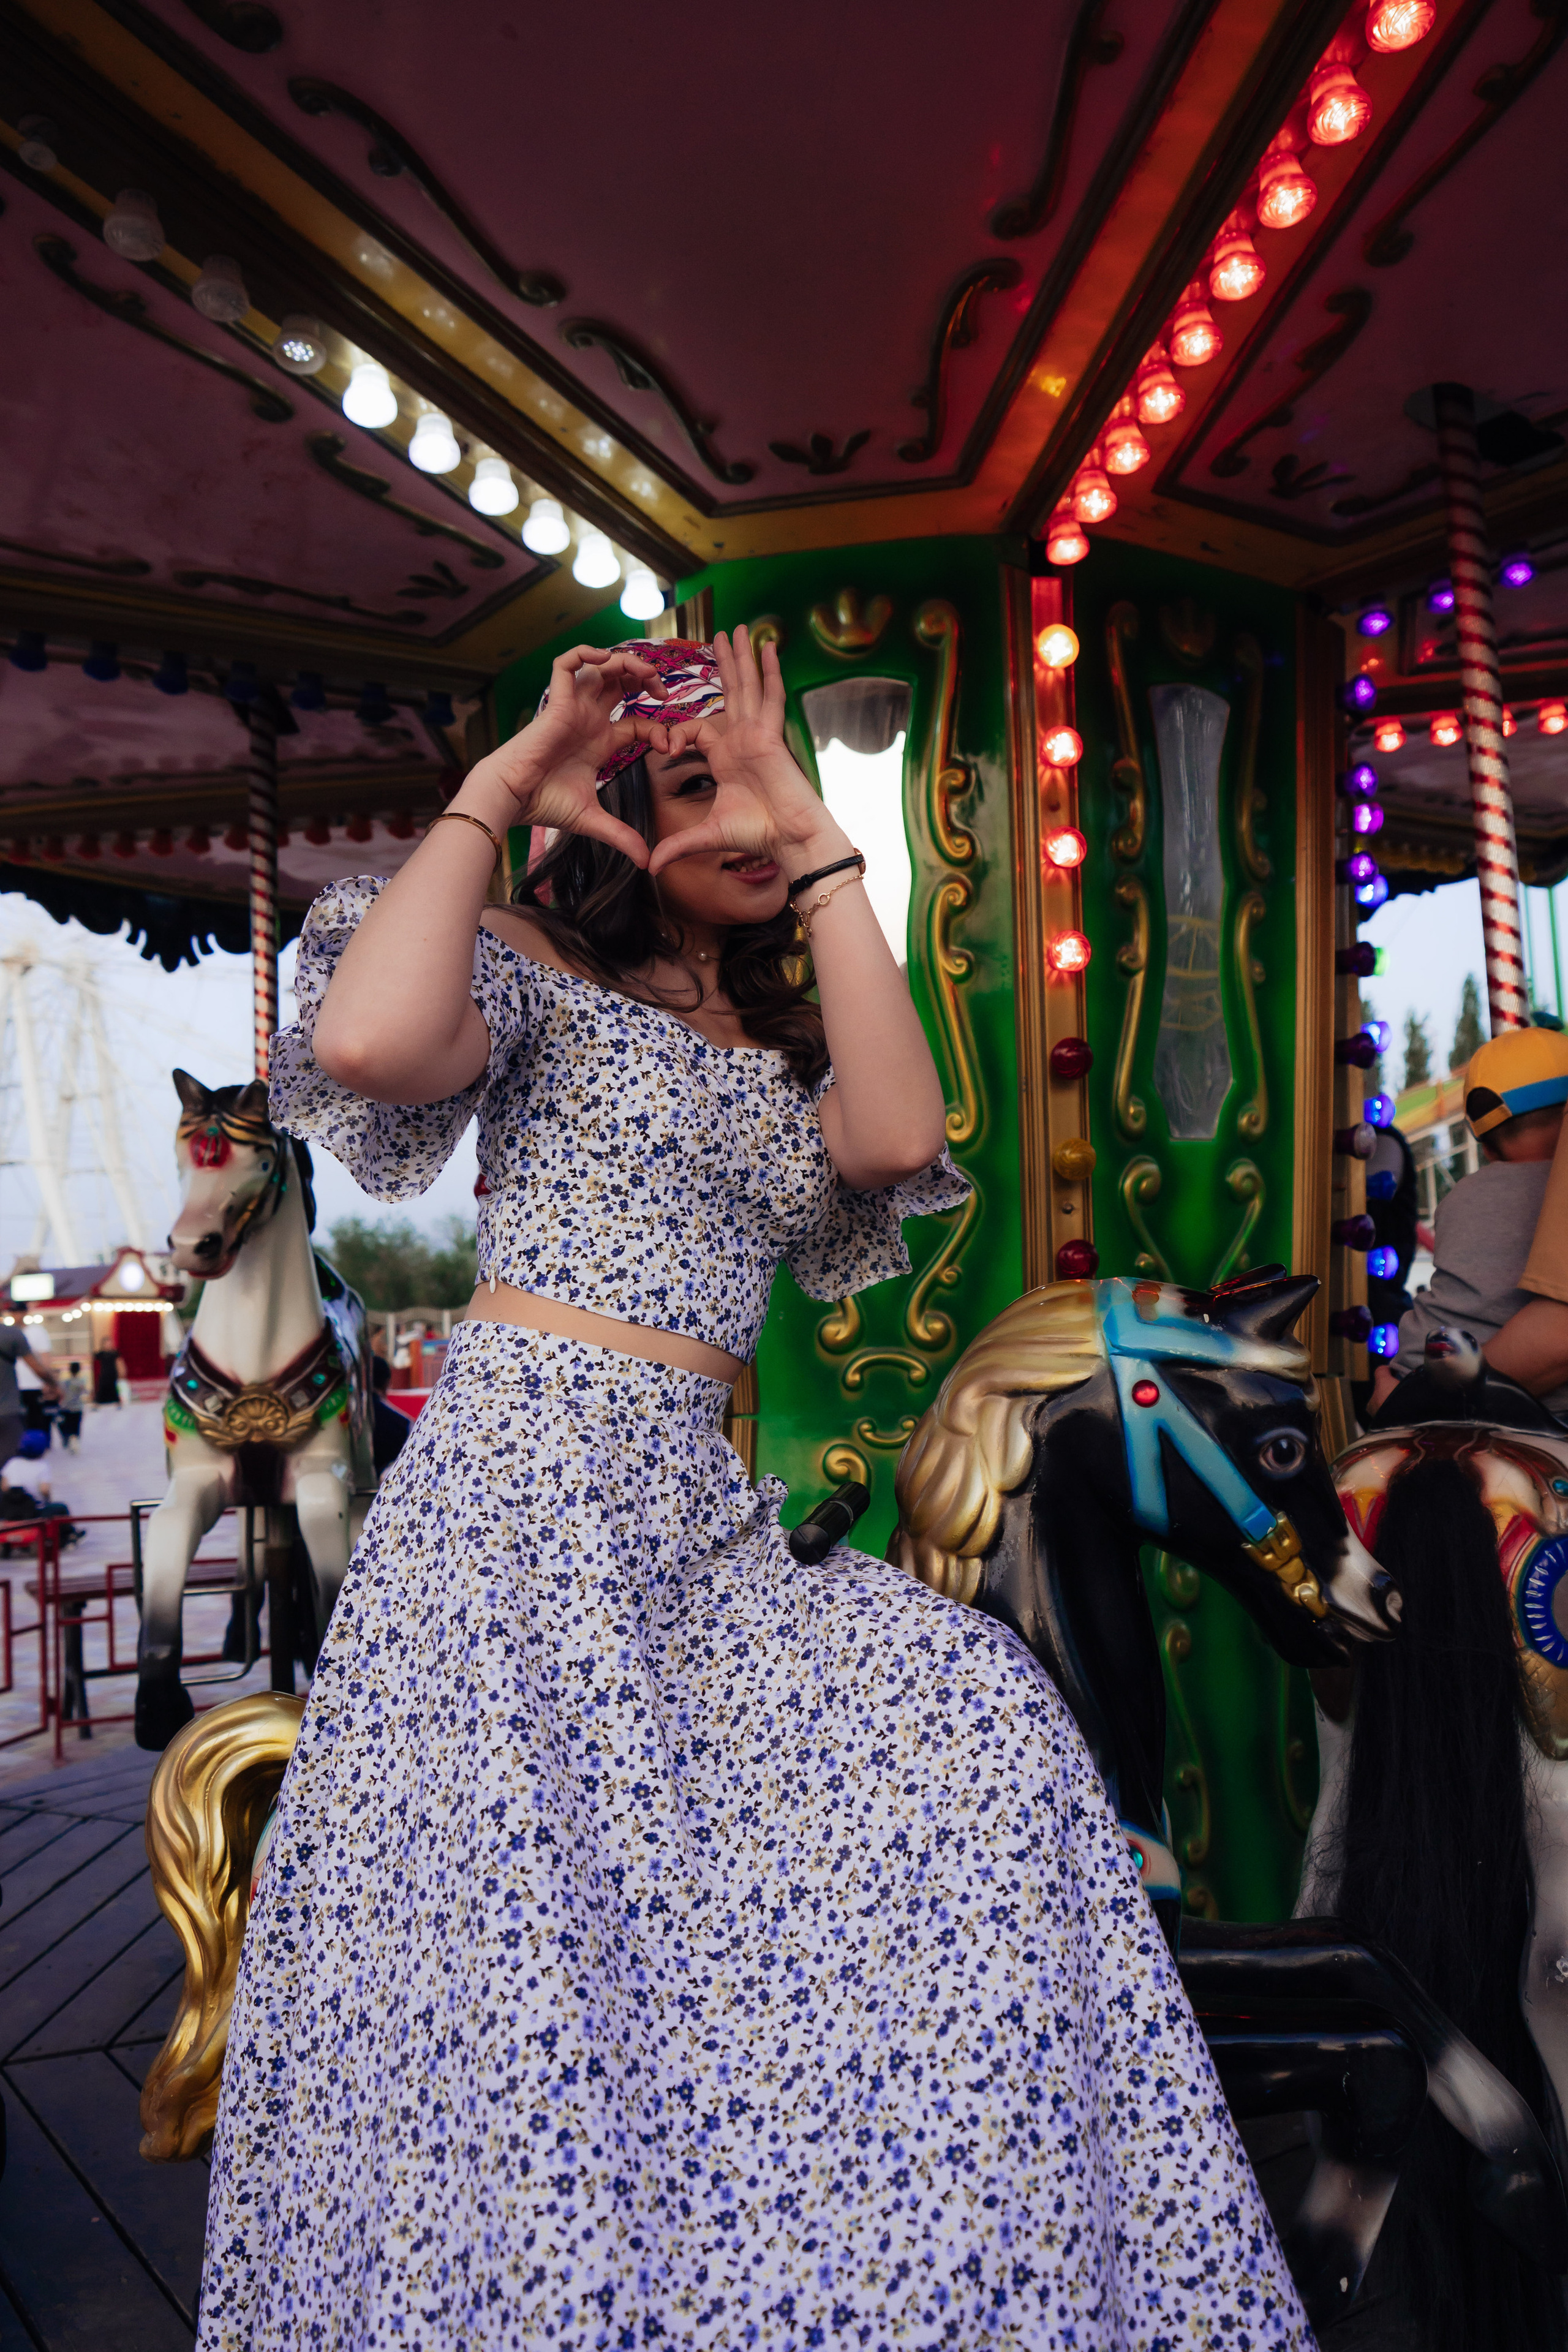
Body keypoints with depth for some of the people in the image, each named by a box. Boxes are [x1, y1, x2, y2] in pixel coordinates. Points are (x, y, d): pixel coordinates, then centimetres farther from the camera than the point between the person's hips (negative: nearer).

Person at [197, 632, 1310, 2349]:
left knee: (972, 1721, -9)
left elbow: (900, 1138, -7)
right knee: (527, 1952, -11)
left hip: (700, 1514, 5)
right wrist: (495, 785, -8)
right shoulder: (538, 966, 3)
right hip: (518, 1484, -5)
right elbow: (367, 1041, -22)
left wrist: (819, 842, -3)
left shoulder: (785, 1036, 17)